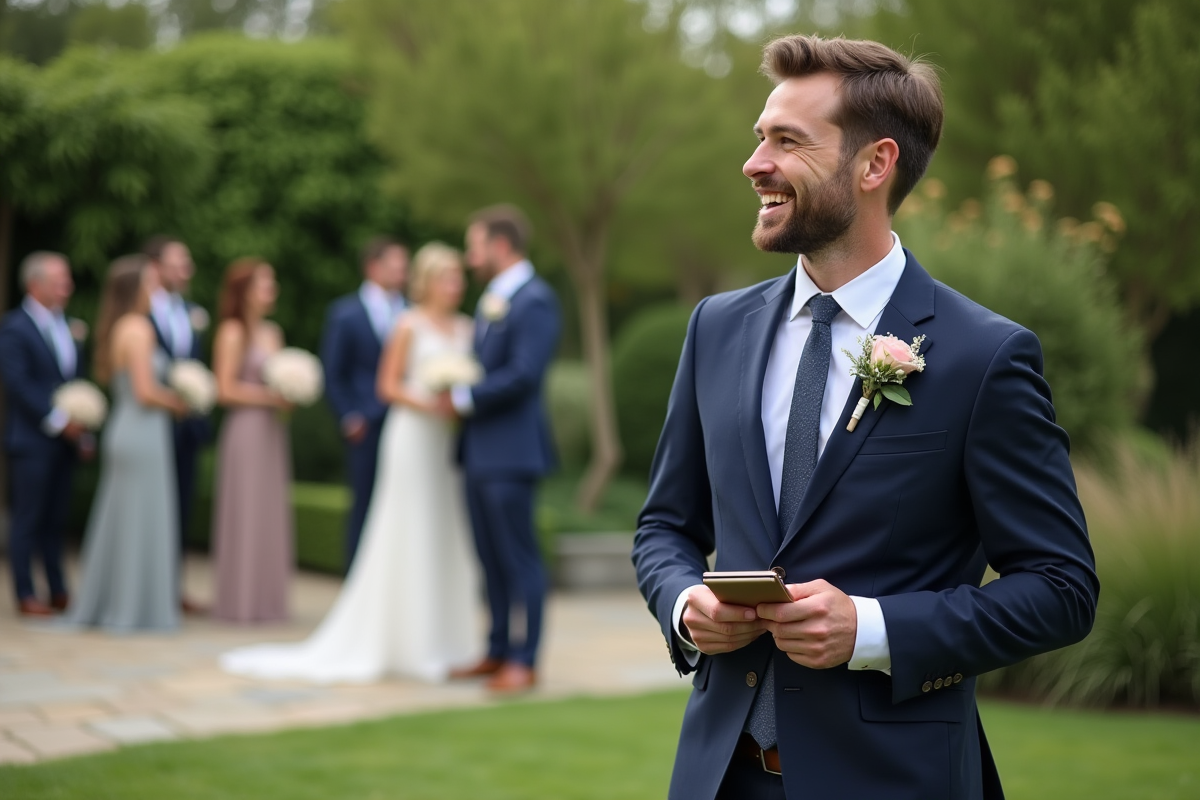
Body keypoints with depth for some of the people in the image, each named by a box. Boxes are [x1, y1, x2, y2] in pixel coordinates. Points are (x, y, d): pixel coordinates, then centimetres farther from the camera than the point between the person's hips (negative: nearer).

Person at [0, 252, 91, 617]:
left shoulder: (65, 325, 15)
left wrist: (83, 429, 8)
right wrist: (56, 420, -16)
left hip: (64, 439, 6)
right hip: (31, 439, -6)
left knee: (56, 518, 10)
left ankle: (59, 590, 14)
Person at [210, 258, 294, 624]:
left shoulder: (272, 333, 15)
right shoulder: (232, 332, -7)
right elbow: (225, 390, -13)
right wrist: (270, 396, -12)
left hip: (271, 430, 8)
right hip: (244, 429, -8)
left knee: (272, 516, 8)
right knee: (245, 514, -4)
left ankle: (267, 599, 14)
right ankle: (240, 600, 3)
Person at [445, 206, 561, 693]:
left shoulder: (535, 300, -12)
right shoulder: (491, 300, 18)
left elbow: (523, 375, -21)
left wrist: (465, 399, -12)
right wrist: (459, 400, 3)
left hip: (511, 451, -9)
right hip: (480, 451, 9)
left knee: (519, 558, -3)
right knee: (491, 559, 13)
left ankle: (524, 662, 2)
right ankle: (498, 652, 21)